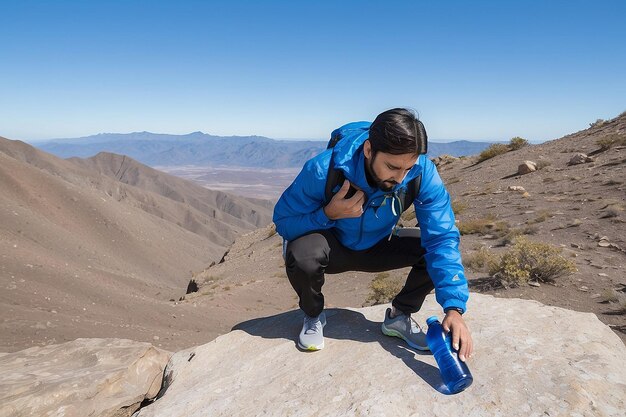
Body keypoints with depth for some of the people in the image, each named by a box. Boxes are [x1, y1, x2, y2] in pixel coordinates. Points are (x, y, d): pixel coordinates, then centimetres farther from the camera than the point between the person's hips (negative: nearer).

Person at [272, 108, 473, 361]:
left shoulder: (422, 172, -26)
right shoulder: (323, 170, -32)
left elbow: (442, 237, -28)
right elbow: (282, 221, -21)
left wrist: (454, 308, -38)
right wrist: (328, 214, -40)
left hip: (378, 248, 3)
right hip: (332, 249, -2)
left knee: (439, 251, -20)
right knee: (302, 252, -36)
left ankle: (399, 316, 6)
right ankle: (313, 316, -1)